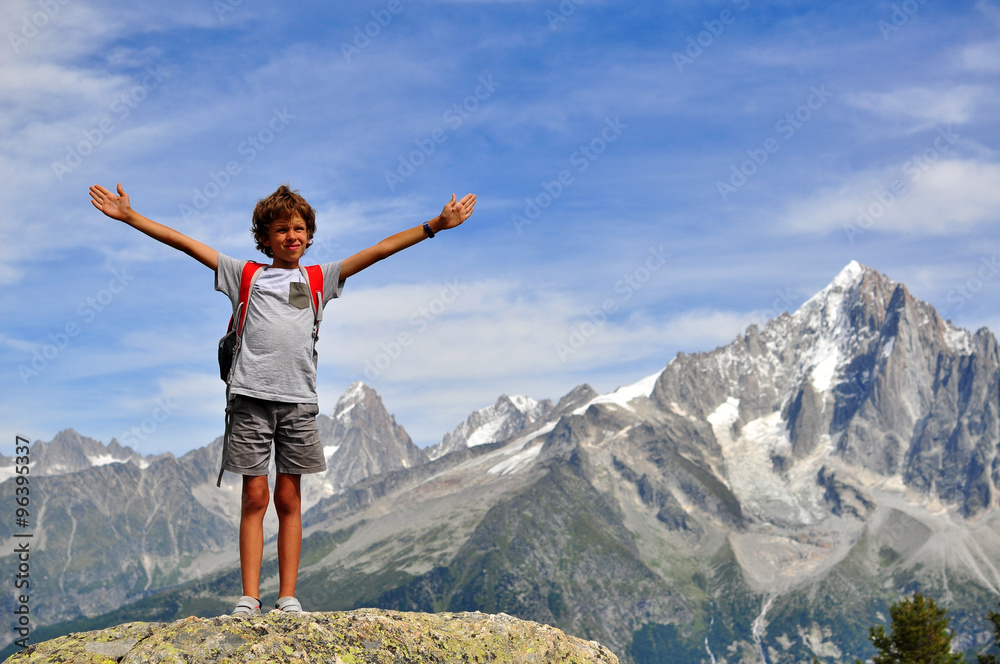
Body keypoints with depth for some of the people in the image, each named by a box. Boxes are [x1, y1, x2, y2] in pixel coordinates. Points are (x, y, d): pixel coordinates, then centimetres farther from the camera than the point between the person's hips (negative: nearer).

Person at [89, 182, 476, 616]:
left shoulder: (318, 278, 14)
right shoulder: (245, 275, 11)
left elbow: (381, 249, 10)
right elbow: (184, 243, 9)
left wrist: (436, 224, 6)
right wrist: (129, 217, 5)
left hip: (298, 400, 1)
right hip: (251, 397, -1)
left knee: (289, 500, 4)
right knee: (254, 498, -1)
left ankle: (288, 597, 7)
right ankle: (249, 598, 1)